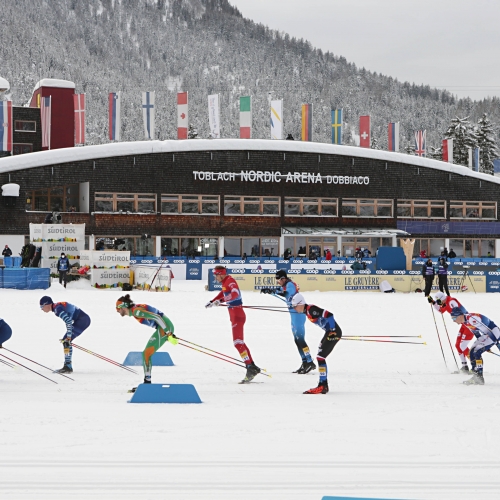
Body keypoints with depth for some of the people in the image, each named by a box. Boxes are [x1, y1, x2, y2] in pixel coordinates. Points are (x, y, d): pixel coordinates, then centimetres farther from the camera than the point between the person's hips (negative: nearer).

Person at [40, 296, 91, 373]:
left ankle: (68, 367, -13)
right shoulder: (57, 306, 13)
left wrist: (69, 336, -23)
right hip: (83, 320, 10)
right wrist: (68, 336, 15)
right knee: (65, 341, 13)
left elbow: (68, 321, -25)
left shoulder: (57, 309, -17)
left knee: (66, 341, -12)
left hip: (82, 320, -10)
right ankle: (68, 367, 17)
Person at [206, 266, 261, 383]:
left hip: (237, 315, -10)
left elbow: (235, 293, -33)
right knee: (240, 343, 13)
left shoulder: (230, 281, -14)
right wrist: (212, 302, 41)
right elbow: (223, 293, 35)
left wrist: (221, 300, -39)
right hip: (235, 315, 10)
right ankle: (253, 367, 16)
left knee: (238, 342, -15)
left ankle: (250, 368, -19)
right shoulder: (225, 282, 15)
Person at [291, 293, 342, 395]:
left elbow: (329, 315, -26)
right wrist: (329, 329, 16)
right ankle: (324, 385, 21)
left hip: (334, 332, -10)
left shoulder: (311, 309, -20)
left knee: (320, 357, -12)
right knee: (320, 357, 15)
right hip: (329, 332, 10)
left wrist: (332, 329, -21)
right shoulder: (307, 311, 10)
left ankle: (322, 386, -11)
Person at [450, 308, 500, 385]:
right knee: (472, 352, 5)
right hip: (487, 334, 10)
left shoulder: (472, 319, -27)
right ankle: (476, 376, 10)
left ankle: (479, 377, -12)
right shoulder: (465, 321, 3)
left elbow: (487, 330, -26)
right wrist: (486, 345, 21)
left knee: (477, 352, -17)